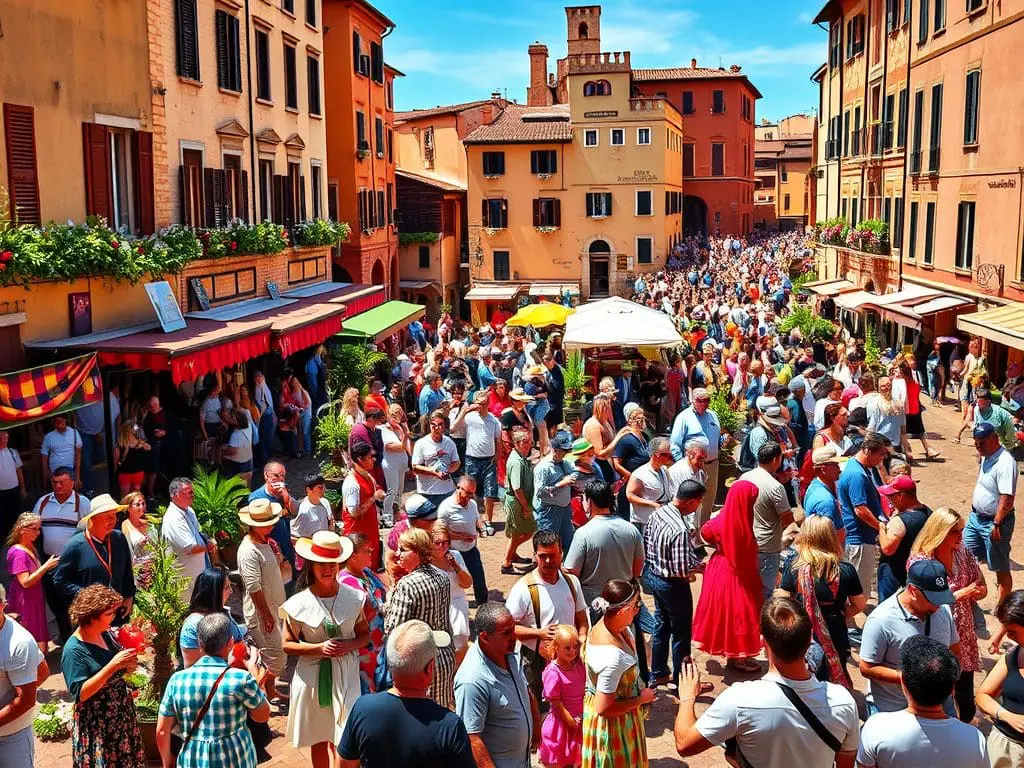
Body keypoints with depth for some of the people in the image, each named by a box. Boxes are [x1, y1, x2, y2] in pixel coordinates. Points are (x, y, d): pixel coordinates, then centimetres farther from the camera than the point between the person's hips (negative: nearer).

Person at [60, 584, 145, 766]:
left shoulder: (106, 634, -1)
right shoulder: (74, 650, -20)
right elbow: (80, 693, -24)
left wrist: (126, 666, -9)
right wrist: (113, 665, -30)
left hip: (122, 714, 7)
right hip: (96, 724, -7)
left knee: (126, 760, 15)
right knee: (102, 761, 5)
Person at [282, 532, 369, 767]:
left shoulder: (353, 597, -4)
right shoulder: (299, 604, -9)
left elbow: (364, 635, 7)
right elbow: (287, 644, -3)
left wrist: (349, 645, -14)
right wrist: (319, 648, -17)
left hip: (345, 674, 0)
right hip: (312, 675, 0)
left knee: (341, 741, -2)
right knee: (318, 740, 14)